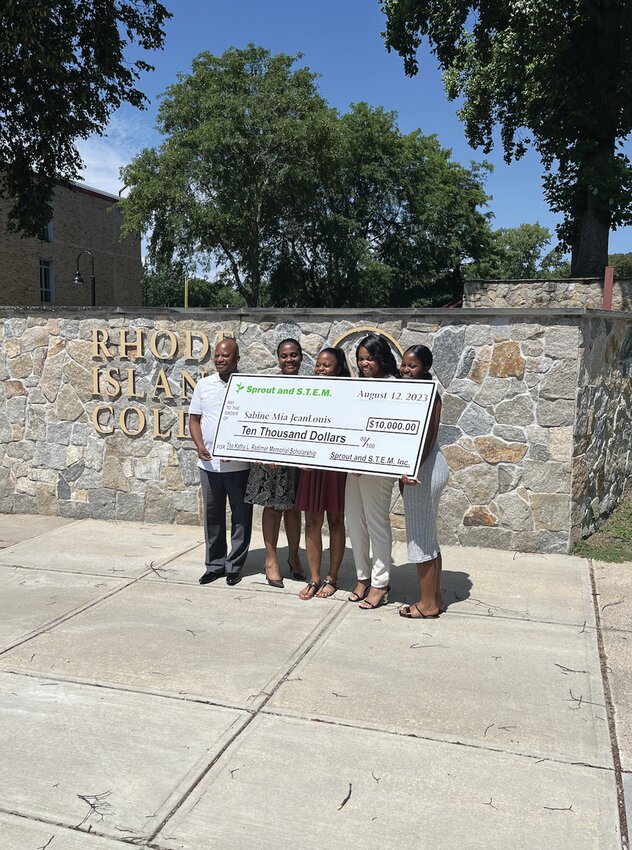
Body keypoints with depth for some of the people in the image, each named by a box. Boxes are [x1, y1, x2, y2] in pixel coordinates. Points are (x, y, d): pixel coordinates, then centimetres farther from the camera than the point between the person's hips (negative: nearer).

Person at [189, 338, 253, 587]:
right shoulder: (204, 384, 7)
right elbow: (194, 419, 10)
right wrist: (200, 446, -7)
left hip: (239, 464, -3)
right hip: (209, 463, 3)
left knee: (241, 515, 5)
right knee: (212, 514, 11)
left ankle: (234, 566, 19)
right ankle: (215, 564, 24)